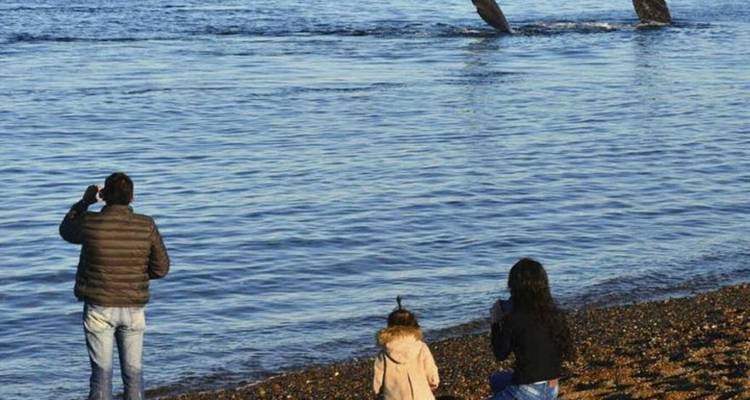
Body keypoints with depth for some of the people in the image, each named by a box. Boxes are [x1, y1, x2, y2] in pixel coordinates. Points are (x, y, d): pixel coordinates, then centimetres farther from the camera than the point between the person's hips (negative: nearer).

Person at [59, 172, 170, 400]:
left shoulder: (90, 223, -12)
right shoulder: (146, 226, -9)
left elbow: (66, 230, 12)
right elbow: (161, 268, -3)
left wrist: (85, 201, 19)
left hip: (99, 308, -1)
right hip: (133, 309, 2)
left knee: (101, 372, 3)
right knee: (133, 372, 10)